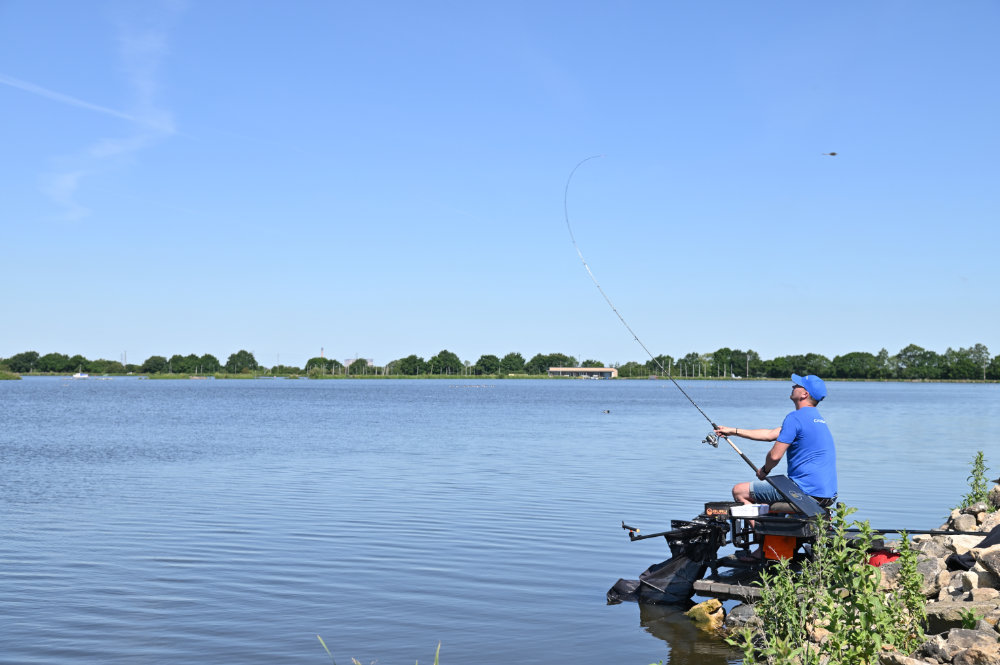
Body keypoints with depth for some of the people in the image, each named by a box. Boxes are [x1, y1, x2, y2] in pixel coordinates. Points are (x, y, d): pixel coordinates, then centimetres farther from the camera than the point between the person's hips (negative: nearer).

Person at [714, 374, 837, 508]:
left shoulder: (796, 417, -14)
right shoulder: (817, 417, 17)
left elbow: (775, 456, -16)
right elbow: (771, 434, 21)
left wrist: (764, 470, 7)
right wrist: (733, 431, 23)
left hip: (805, 491, -10)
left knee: (739, 491, -1)